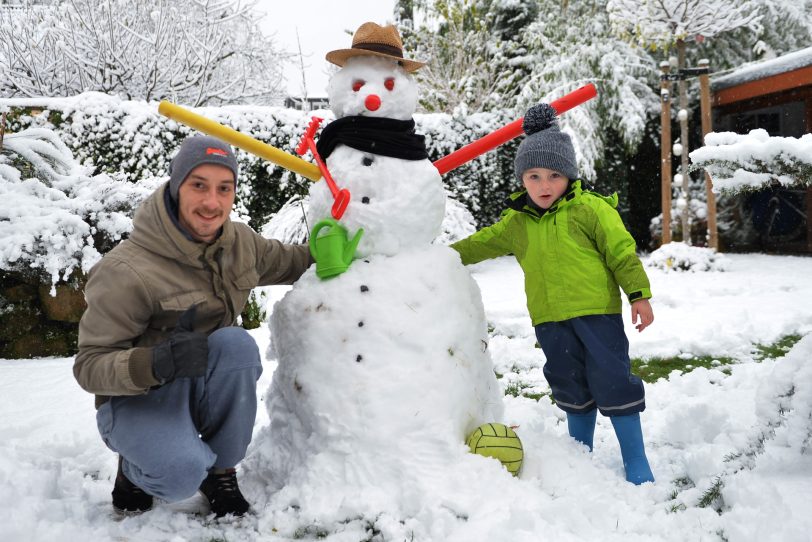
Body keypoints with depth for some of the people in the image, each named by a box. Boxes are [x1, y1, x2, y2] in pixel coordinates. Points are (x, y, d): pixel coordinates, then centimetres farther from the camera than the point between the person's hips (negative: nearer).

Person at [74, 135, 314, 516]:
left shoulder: (240, 242, -4)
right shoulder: (125, 272, -24)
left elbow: (286, 262, 15)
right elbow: (89, 366, -21)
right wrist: (154, 363, -39)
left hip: (203, 387, 5)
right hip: (136, 399, -5)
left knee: (236, 343, -30)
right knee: (182, 474, -35)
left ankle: (221, 470, -8)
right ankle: (136, 468, 5)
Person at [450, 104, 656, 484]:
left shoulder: (590, 209, -6)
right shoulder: (516, 223, 8)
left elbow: (622, 252, -6)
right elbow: (482, 243, 18)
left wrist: (639, 294, -9)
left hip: (597, 312, -4)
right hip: (551, 321, 5)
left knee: (612, 382, -3)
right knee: (571, 388, 16)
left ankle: (636, 462, 10)